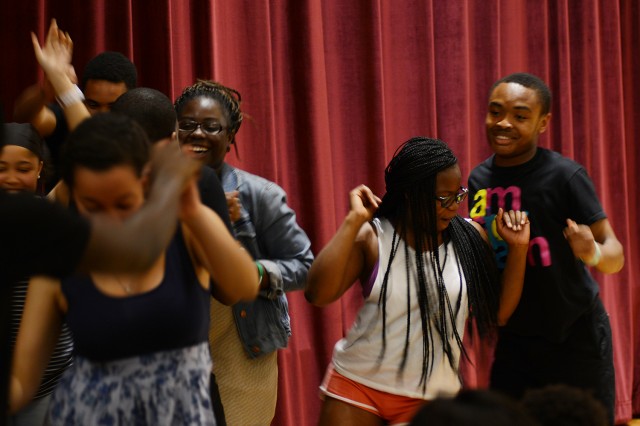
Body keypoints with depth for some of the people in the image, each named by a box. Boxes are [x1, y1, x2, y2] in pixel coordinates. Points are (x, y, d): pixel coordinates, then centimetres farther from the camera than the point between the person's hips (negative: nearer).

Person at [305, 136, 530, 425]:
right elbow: (318, 294, -20)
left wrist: (518, 248, -7)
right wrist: (353, 221, -19)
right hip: (355, 385, -1)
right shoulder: (371, 238, -7)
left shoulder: (470, 237, -1)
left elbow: (498, 313, 2)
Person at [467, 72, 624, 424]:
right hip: (514, 339, 5)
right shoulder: (479, 178, 1)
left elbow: (614, 250, -18)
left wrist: (594, 254, -38)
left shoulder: (564, 175, -17)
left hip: (575, 339, -5)